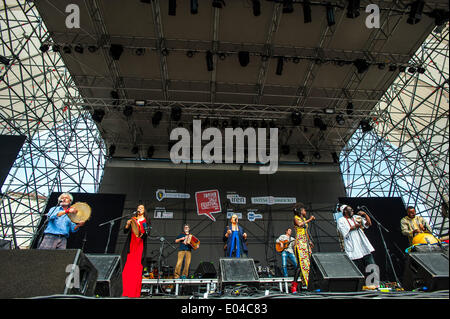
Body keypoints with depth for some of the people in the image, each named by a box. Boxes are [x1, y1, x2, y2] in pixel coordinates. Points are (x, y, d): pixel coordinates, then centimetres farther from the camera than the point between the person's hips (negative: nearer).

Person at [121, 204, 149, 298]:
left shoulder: (145, 221, 8)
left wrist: (142, 234, -22)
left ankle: (135, 293, -1)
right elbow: (125, 231, 6)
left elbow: (147, 233, -2)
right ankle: (126, 292, 8)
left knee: (137, 269, -6)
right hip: (130, 246, 2)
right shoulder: (132, 219, 13)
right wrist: (127, 224, -12)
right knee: (127, 269, -1)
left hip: (140, 246, -2)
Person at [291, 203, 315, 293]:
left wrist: (310, 241, 15)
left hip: (306, 243, 8)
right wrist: (309, 220, -12)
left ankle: (308, 284, 4)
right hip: (299, 242, -8)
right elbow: (299, 224, -20)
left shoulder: (304, 219, 21)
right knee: (301, 263, -15)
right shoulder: (296, 217, 1)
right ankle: (294, 285, -14)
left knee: (308, 262, 0)